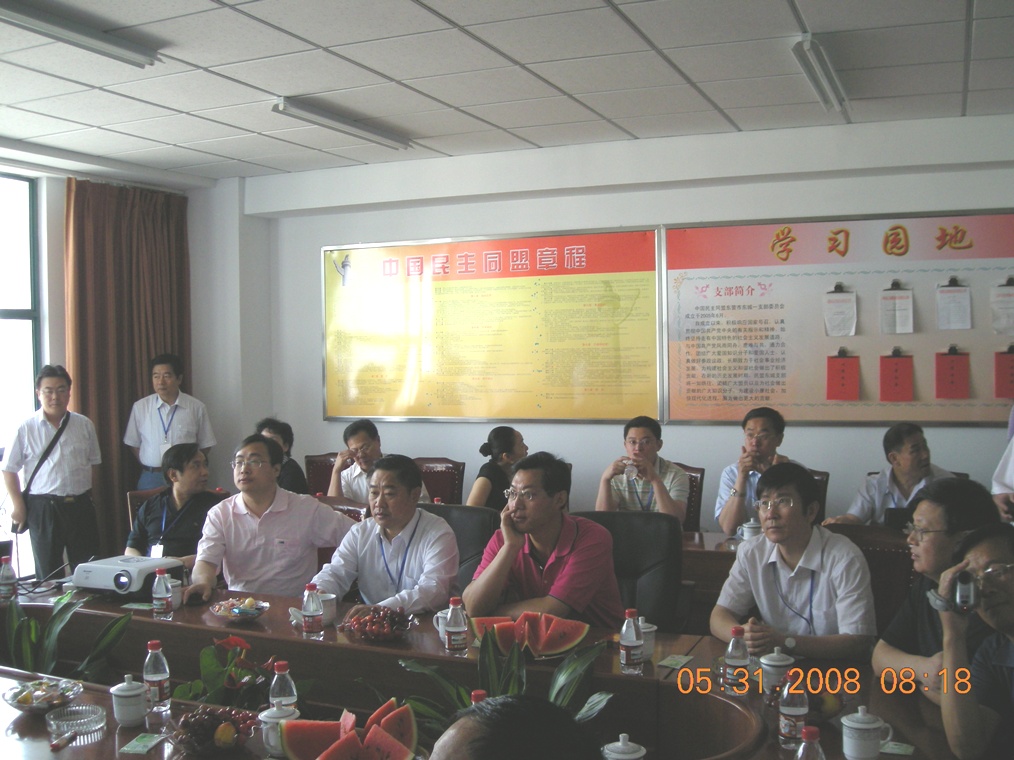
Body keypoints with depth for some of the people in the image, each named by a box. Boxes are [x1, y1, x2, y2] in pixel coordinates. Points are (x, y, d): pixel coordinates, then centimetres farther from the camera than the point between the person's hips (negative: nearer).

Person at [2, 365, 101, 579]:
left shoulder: (84, 425, 5)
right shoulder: (26, 429, -2)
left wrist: (84, 490, 3)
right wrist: (17, 505, -3)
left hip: (80, 506, 2)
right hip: (43, 509, -2)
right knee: (48, 573, 8)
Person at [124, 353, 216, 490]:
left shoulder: (196, 407, -2)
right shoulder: (140, 407, 2)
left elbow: (205, 445, 6)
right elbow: (133, 443, 10)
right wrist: (149, 468, 2)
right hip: (151, 478, 1)